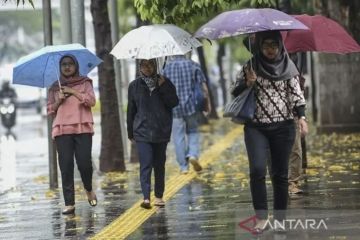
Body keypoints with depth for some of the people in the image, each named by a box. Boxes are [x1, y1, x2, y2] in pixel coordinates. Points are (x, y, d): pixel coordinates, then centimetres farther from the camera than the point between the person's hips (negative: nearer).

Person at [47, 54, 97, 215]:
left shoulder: (84, 83, 11)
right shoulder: (55, 87, 18)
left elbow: (91, 101, -3)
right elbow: (50, 110, 16)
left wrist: (73, 91, -7)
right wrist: (58, 101, -3)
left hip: (83, 129, -2)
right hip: (62, 130, 2)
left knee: (84, 163, -10)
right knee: (66, 166, -5)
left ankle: (89, 190, 21)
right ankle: (69, 204, -5)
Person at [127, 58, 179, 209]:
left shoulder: (165, 83, 5)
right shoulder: (135, 86, 6)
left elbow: (174, 103, -5)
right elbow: (131, 110, 10)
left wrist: (163, 87, -15)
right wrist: (131, 133, 11)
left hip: (162, 132, 1)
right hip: (142, 132, -1)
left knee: (159, 165, 9)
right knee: (146, 164, -13)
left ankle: (159, 196, 20)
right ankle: (146, 197, -20)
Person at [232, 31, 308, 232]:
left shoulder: (288, 66, 2)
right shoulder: (250, 66, 3)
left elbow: (296, 94, 1)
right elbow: (236, 93, 7)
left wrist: (302, 117, -12)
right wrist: (248, 84, -13)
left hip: (283, 127, 0)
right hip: (256, 127, 0)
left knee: (280, 174, 4)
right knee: (257, 169, -17)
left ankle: (280, 218, 13)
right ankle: (261, 216, -11)